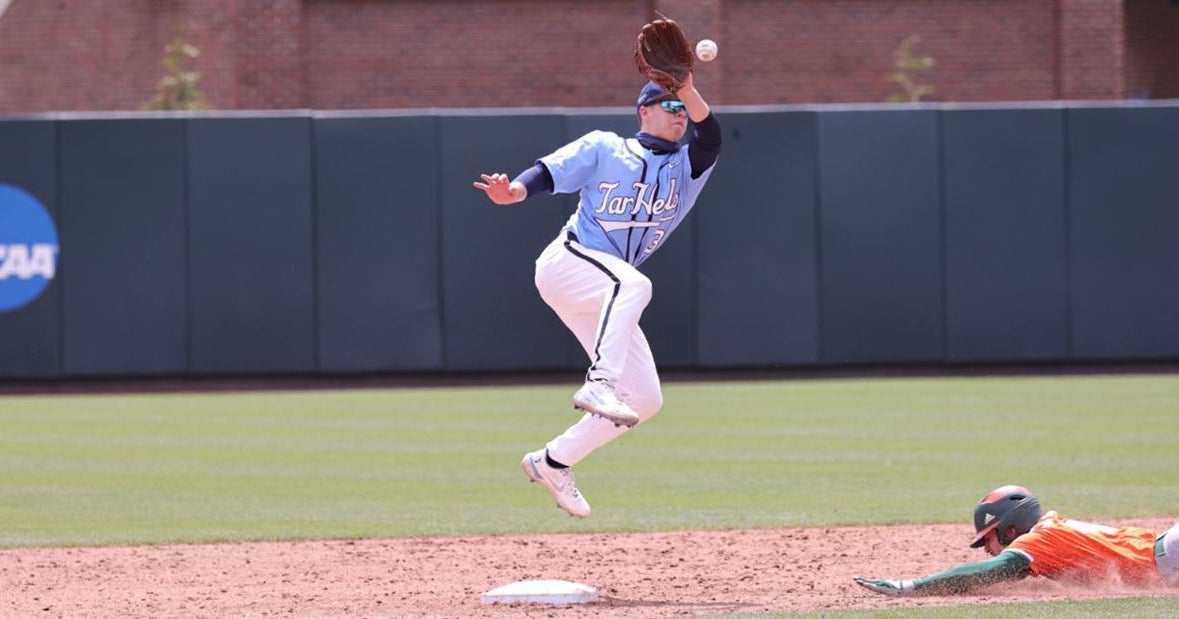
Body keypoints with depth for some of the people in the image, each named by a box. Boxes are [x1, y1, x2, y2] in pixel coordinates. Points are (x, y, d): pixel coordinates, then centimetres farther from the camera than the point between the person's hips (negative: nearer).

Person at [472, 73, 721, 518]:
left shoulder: (685, 169, 12)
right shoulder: (603, 149, 4)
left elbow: (711, 140, -8)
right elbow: (548, 173, -6)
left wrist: (689, 91, -24)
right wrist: (514, 191, -28)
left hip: (606, 298, 6)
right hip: (565, 263, -6)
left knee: (645, 399, 1)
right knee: (632, 283, -38)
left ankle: (553, 462, 11)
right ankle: (598, 385, -48)